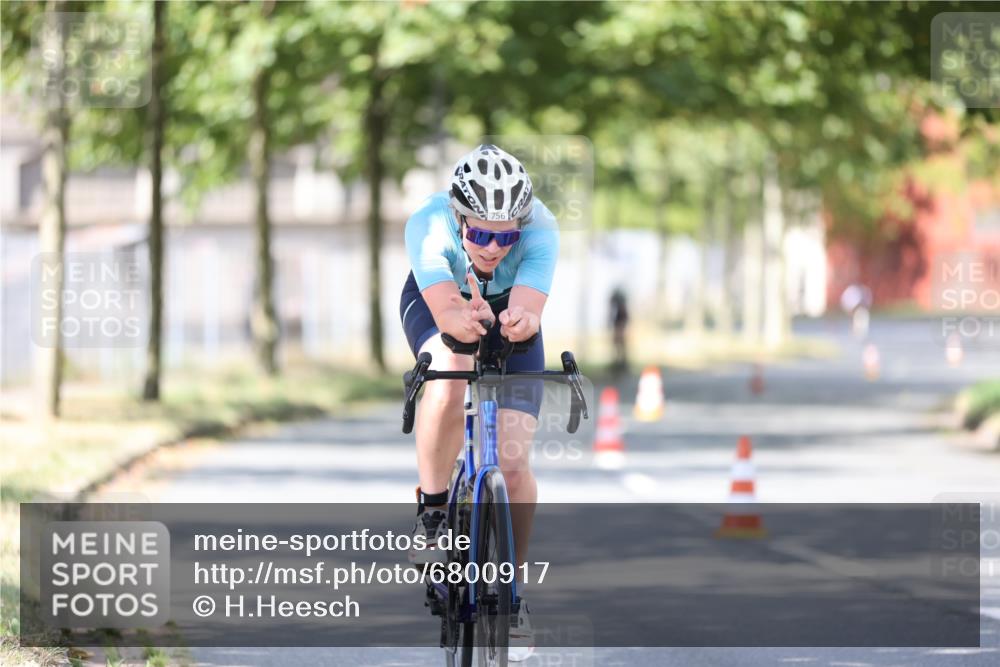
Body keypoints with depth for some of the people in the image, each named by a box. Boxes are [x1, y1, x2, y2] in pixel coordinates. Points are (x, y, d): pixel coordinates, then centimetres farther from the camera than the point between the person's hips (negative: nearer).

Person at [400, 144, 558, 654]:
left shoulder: (540, 230, -35)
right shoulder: (428, 225, -37)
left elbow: (530, 311, -47)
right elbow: (446, 312, -48)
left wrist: (520, 321, -70)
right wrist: (468, 320, -70)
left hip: (509, 307, 1)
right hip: (435, 300, -1)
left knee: (513, 462, -10)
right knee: (448, 375, -37)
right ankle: (432, 510, -16)